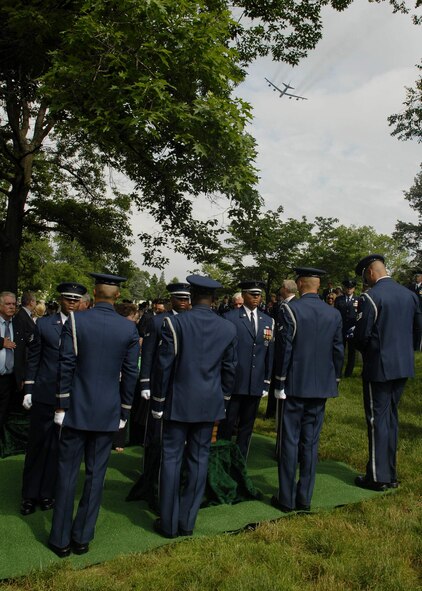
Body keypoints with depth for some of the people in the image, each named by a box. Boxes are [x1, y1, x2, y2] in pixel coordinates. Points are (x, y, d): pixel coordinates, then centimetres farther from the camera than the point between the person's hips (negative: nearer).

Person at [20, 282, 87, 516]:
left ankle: (47, 493, 25)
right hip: (44, 394, 0)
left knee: (58, 447, 9)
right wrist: (28, 390, 2)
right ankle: (29, 495, 24)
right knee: (37, 444, 9)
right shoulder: (44, 324, 2)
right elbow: (33, 359, 5)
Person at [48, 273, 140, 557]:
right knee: (96, 475, 11)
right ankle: (82, 538, 22)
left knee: (68, 474, 10)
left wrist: (62, 405, 2)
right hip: (108, 412, 1)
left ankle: (61, 539, 19)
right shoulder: (129, 328, -4)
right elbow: (130, 373, -1)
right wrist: (124, 411, 9)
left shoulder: (75, 322, -8)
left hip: (77, 409, -1)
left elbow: (66, 366, -7)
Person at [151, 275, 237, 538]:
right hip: (210, 403, 3)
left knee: (171, 459, 7)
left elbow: (165, 365, -8)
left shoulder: (175, 323, -10)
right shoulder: (228, 328, 0)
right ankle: (188, 521, 20)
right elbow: (230, 369, 6)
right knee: (199, 460, 11)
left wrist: (158, 401, 2)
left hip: (179, 401, -3)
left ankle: (169, 523, 15)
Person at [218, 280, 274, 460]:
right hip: (234, 382, -4)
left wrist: (267, 380, 7)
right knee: (227, 425, 2)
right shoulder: (230, 318, -3)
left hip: (256, 384, 4)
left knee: (247, 427, 13)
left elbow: (270, 352, 9)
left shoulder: (268, 321, 9)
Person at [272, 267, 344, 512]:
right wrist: (335, 381, 15)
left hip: (295, 385, -4)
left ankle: (287, 498, 12)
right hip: (322, 386, 4)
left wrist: (280, 384, -5)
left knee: (290, 441, 4)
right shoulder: (334, 313, 2)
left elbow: (285, 348, -12)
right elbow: (339, 351, 5)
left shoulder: (291, 309, -11)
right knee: (311, 442, 11)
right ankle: (305, 498, 19)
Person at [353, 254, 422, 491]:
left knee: (378, 419, 3)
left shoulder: (370, 297, -16)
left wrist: (365, 351, 6)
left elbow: (362, 334, -14)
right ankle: (391, 473, 25)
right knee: (391, 417, 16)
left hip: (379, 367, -7)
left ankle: (378, 476, 11)